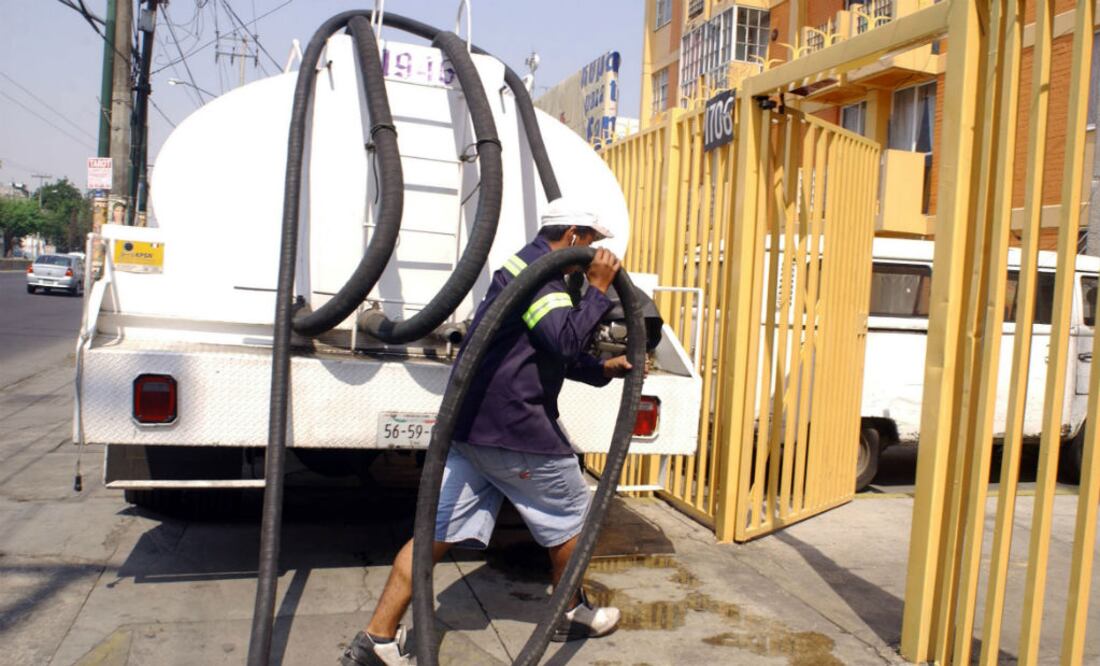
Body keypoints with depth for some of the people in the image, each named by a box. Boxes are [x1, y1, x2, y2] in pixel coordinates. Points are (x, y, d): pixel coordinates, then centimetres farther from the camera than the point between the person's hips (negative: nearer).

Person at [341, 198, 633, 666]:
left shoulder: (525, 266, 23)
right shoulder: (540, 270, -11)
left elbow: (554, 353, 30)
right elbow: (567, 341, -23)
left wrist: (604, 369, 25)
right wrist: (598, 288, -12)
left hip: (468, 425, 9)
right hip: (514, 428, -9)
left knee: (438, 531, 7)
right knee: (569, 514, 13)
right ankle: (572, 614, 32)